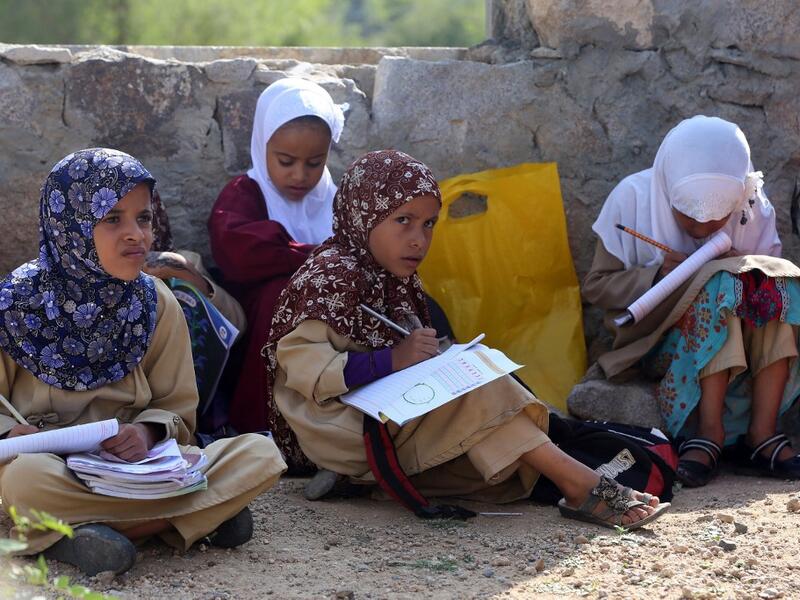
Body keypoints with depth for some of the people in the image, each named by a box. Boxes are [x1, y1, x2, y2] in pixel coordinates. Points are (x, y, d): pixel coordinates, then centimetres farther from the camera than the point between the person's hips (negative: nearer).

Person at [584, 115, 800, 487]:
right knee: (720, 288, -31)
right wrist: (656, 275, -22)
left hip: (738, 339, 3)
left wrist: (745, 270, -17)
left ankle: (762, 434, -29)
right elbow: (595, 286, -5)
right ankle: (710, 431, -33)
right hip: (657, 341, -3)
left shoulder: (753, 207, -1)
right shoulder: (633, 198, -8)